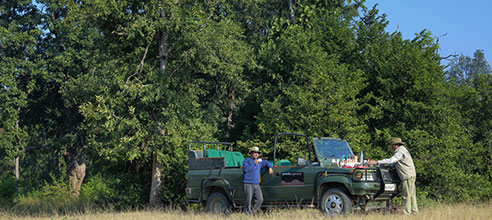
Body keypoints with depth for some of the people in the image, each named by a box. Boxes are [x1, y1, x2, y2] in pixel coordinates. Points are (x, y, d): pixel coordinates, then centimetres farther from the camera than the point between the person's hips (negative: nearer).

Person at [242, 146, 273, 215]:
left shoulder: (259, 161, 18)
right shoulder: (246, 160, 0)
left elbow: (266, 162, 35)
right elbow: (245, 169, -17)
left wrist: (270, 168, 16)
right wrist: (254, 164, -13)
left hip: (256, 184, 6)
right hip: (248, 184, -6)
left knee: (260, 199, -5)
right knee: (248, 201, -9)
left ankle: (252, 212, 7)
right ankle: (248, 215, -1)